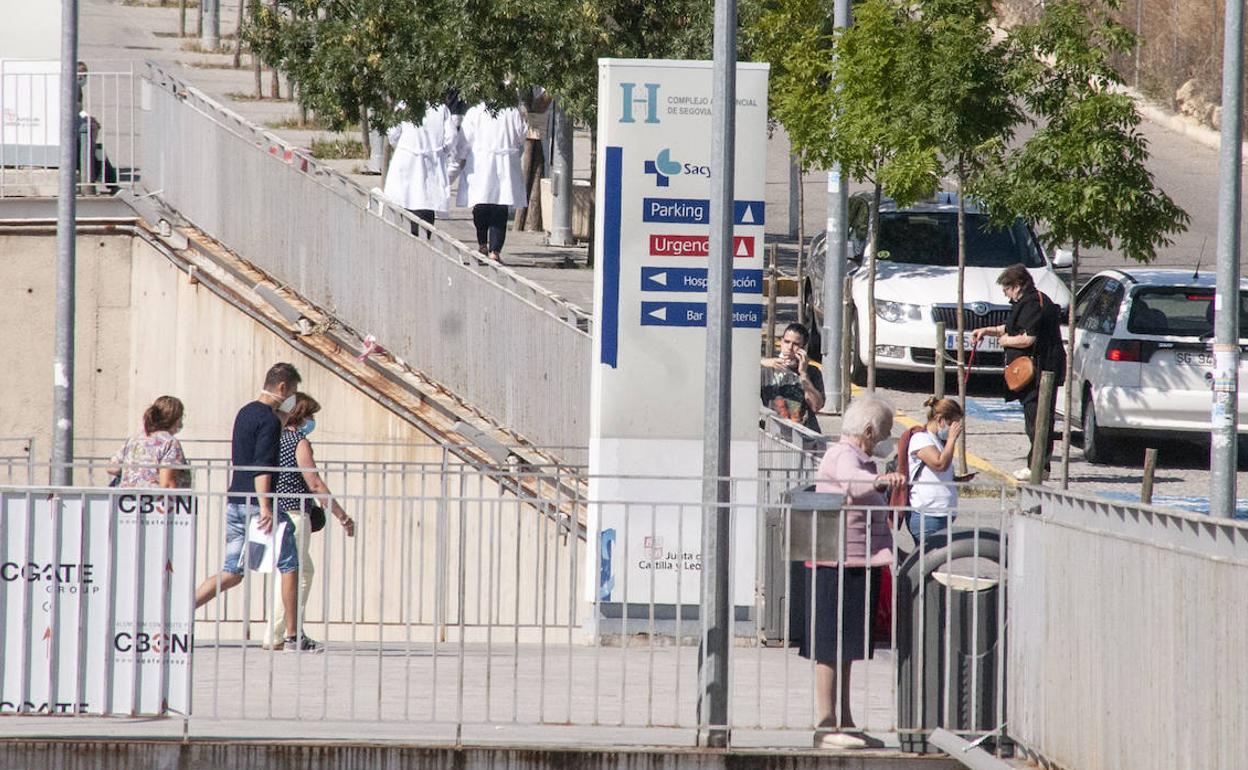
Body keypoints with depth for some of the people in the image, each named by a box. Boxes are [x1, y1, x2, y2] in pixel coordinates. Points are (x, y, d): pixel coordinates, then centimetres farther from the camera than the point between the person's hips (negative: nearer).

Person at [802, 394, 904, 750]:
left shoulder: (857, 457, 20)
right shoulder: (841, 455, -14)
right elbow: (851, 479, -37)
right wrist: (881, 480, -56)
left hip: (856, 566, 10)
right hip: (836, 564, -10)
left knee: (843, 649, 13)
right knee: (831, 647, -9)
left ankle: (844, 723, 18)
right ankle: (826, 725, -10)